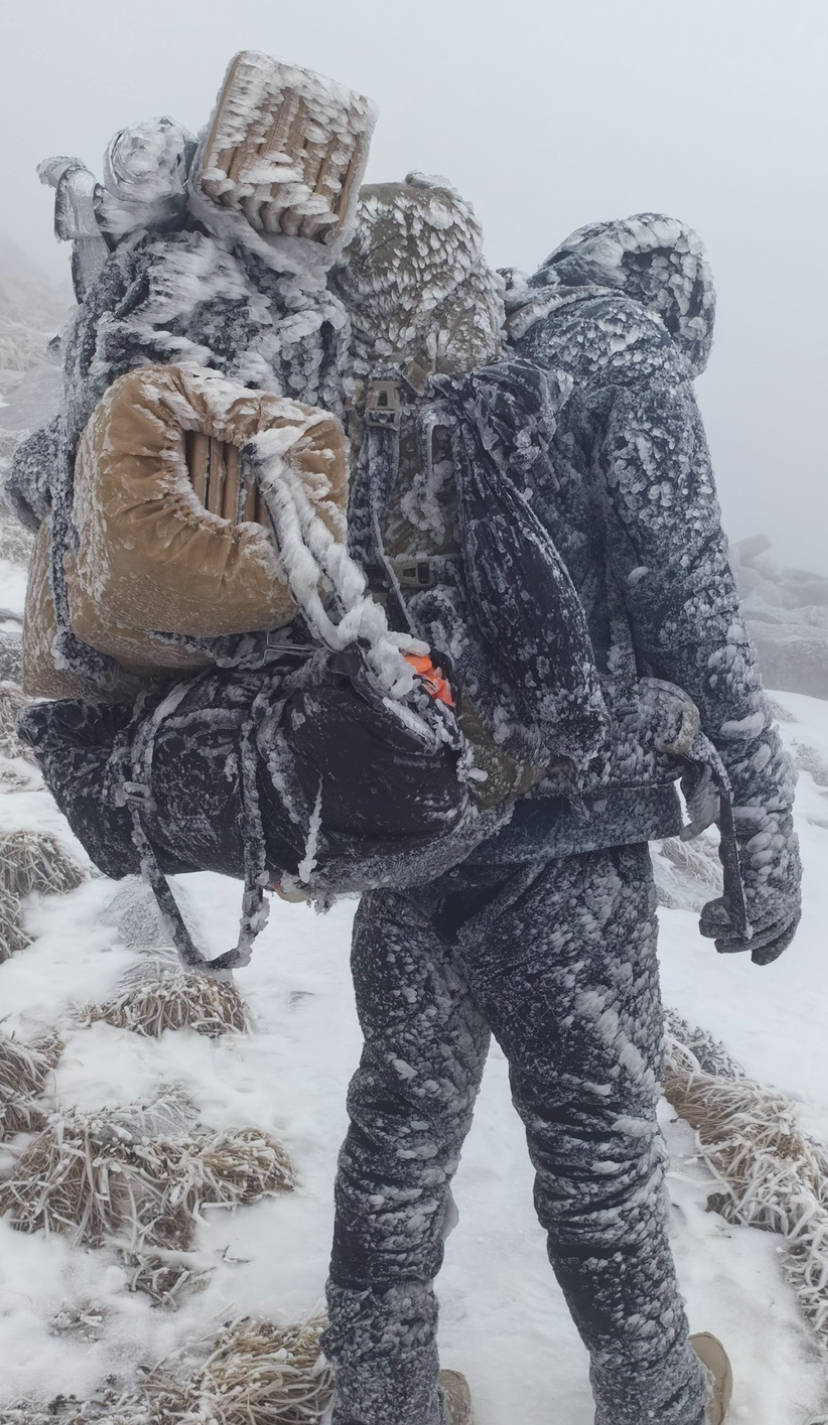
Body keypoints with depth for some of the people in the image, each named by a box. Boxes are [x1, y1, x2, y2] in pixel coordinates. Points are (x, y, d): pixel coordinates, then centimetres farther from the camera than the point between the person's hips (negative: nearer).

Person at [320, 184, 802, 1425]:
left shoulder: (404, 381, 12)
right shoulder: (629, 362, -6)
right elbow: (690, 615, -13)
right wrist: (762, 819, -7)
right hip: (564, 835, -5)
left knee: (402, 1124, 17)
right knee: (597, 1139, 12)